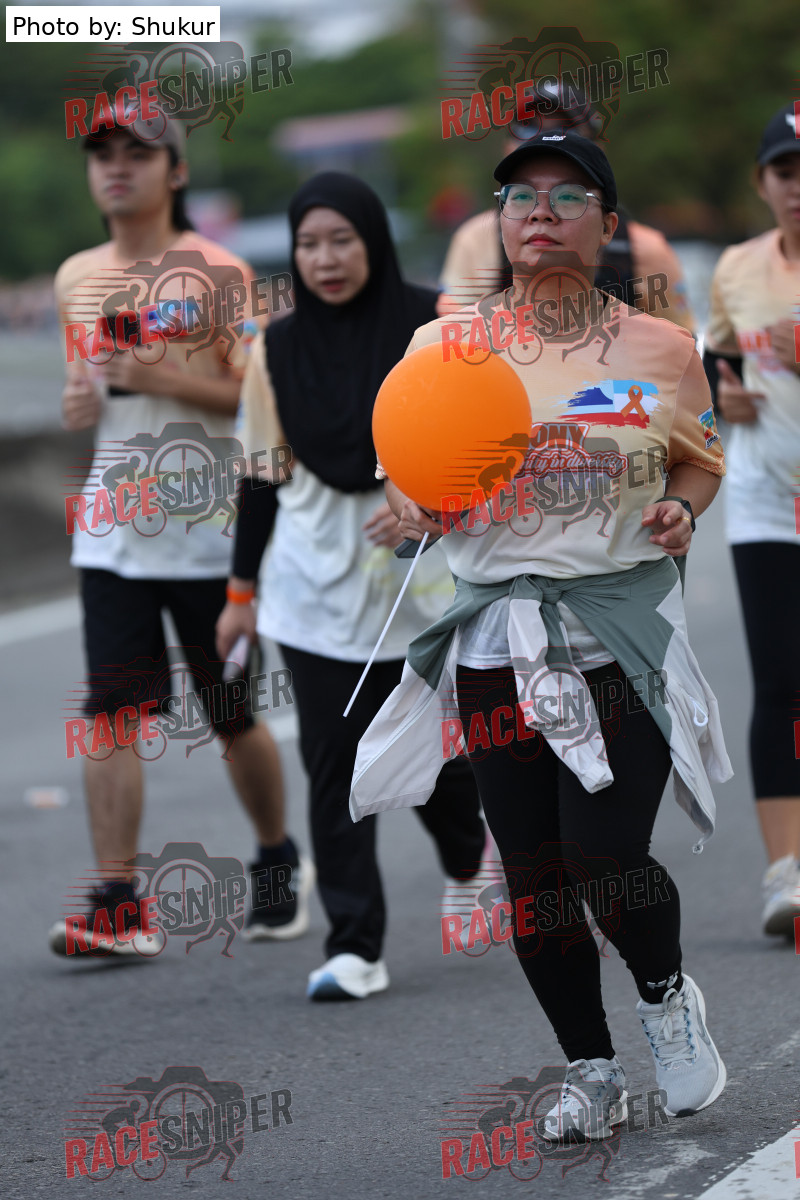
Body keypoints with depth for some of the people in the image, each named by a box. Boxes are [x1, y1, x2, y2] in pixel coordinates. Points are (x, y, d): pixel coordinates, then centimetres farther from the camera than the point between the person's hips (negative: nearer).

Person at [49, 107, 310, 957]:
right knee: (110, 711, -7)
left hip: (208, 527, -4)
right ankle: (118, 904, -9)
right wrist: (78, 403, 3)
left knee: (232, 715, 6)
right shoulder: (77, 280, 13)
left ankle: (279, 862, 29)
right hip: (111, 527, 4)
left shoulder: (215, 273, -4)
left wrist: (167, 380, -20)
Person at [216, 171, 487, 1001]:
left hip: (425, 569, -2)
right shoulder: (276, 351, 6)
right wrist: (241, 590, 13)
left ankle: (479, 863, 36)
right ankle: (354, 947, -2)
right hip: (317, 583, 2)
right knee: (334, 766, -4)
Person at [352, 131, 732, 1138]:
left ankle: (666, 996, 20)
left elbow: (700, 461, 17)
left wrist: (682, 512, -4)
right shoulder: (441, 346, 4)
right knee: (532, 875, 3)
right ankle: (591, 1073, 20)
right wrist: (426, 507, -12)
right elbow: (404, 498, 11)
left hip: (624, 633, -2)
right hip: (497, 638, 2)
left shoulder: (660, 349, 2)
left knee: (607, 862, -12)